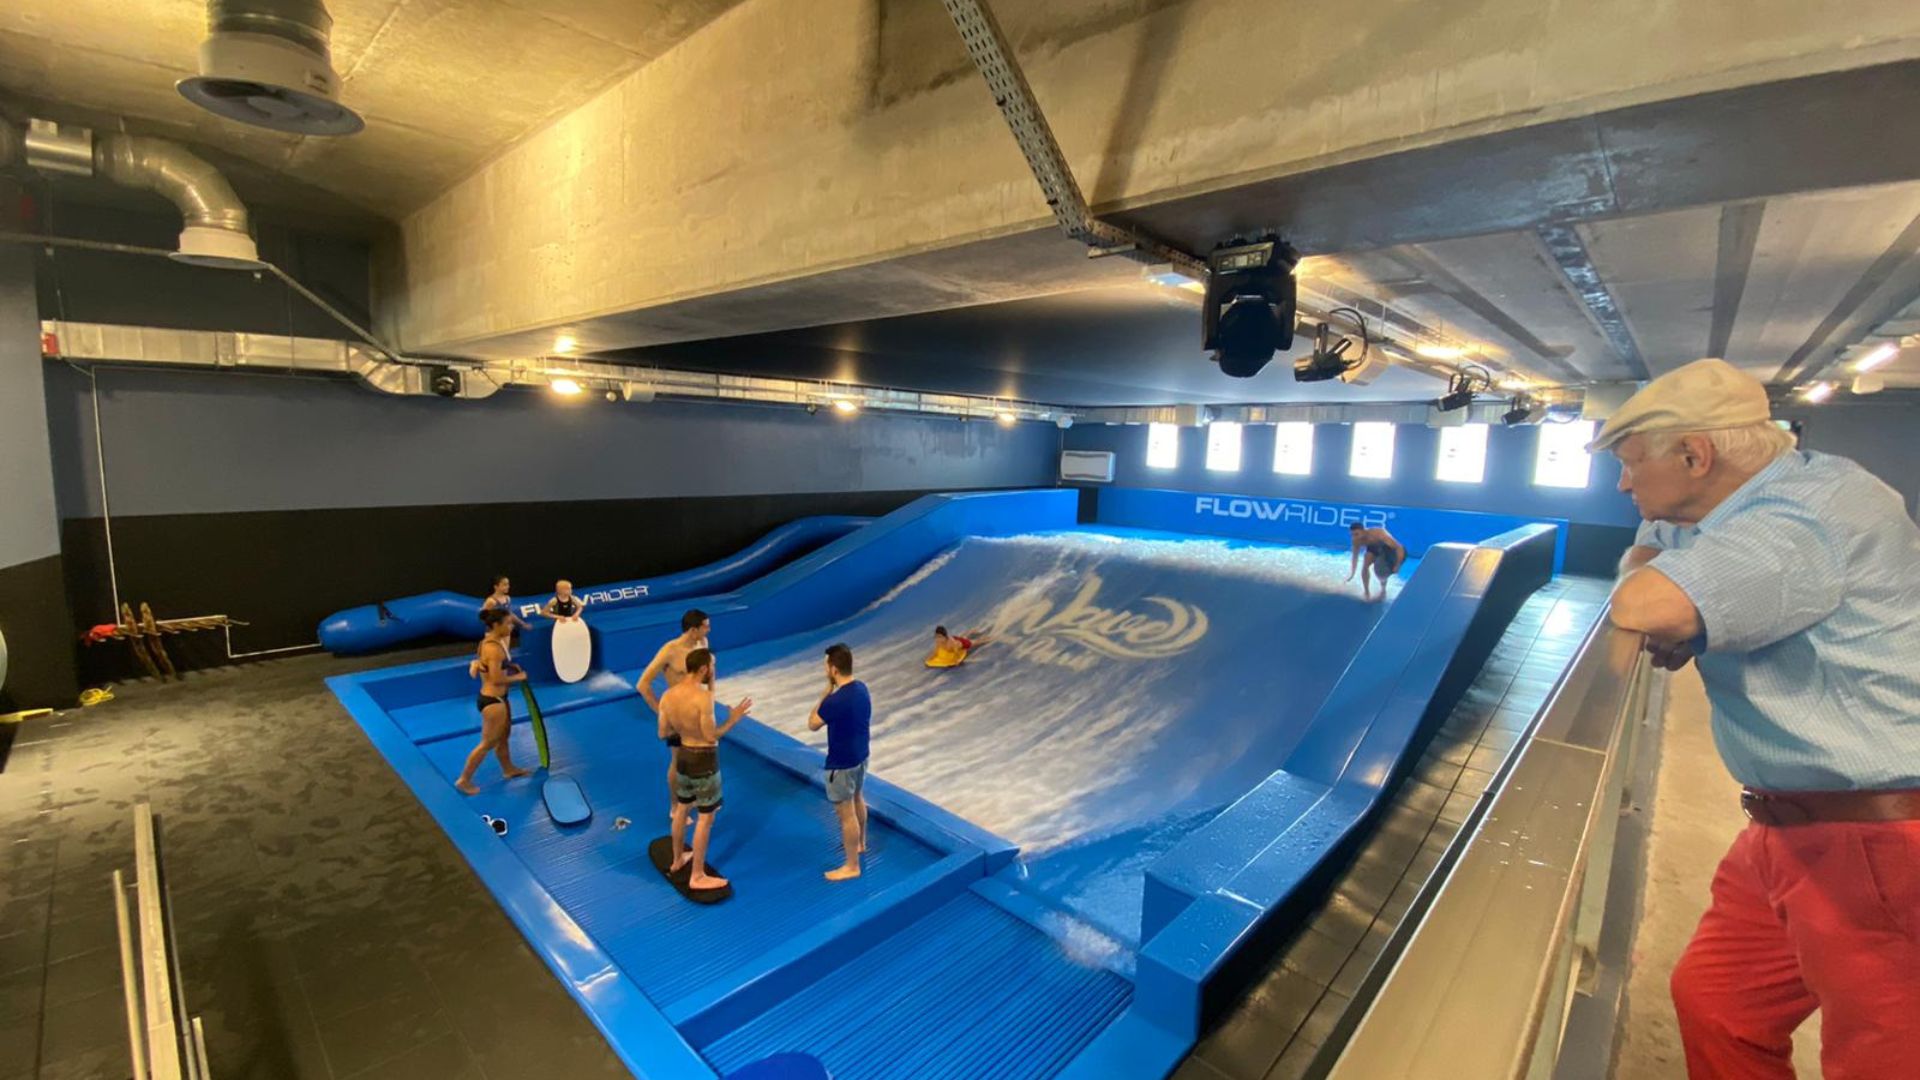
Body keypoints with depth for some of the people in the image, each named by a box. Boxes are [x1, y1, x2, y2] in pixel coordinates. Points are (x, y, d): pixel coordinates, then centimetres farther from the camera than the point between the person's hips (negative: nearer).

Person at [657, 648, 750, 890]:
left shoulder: (668, 695, -2)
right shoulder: (703, 697, -26)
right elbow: (711, 736, -24)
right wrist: (733, 720, -13)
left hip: (684, 756, 8)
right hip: (704, 761, -8)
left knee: (682, 808, 25)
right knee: (705, 818, 4)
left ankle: (678, 859, 43)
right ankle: (698, 877, 13)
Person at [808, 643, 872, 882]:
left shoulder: (836, 700, -31)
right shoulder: (861, 688, -5)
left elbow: (812, 725, -14)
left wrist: (826, 693, -12)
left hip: (842, 762, -9)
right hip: (860, 755, 9)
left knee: (846, 814, 5)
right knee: (858, 799, 28)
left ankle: (852, 867, 19)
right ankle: (860, 843, 49)